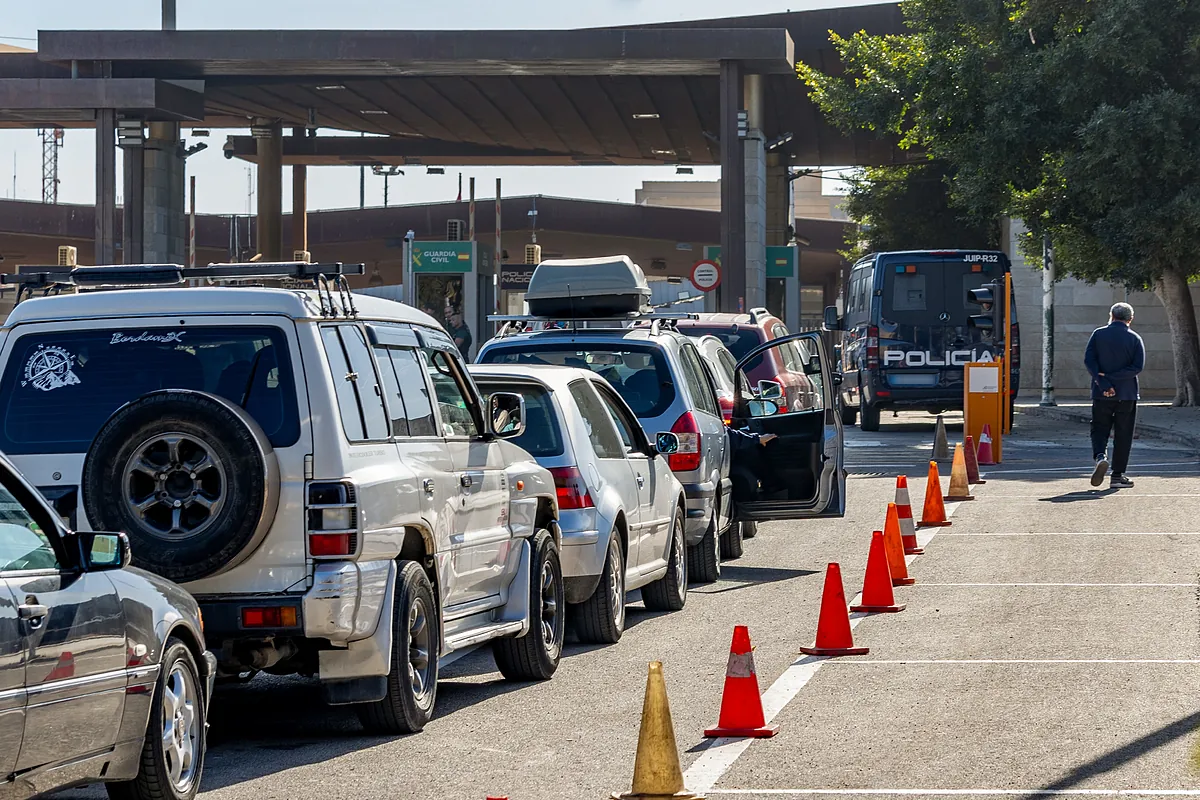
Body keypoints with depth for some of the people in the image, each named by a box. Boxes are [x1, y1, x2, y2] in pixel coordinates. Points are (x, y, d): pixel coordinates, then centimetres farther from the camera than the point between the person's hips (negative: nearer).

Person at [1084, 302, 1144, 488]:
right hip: (1126, 394, 0)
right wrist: (1113, 378, -12)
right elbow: (1138, 366, -11)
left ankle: (1100, 456, -19)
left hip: (1102, 394, 0)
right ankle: (1117, 475, 7)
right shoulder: (1135, 339, 0)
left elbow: (1089, 359, -8)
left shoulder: (1098, 334, 2)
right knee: (1123, 434, 7)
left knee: (1099, 429, 10)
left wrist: (1103, 382, -12)